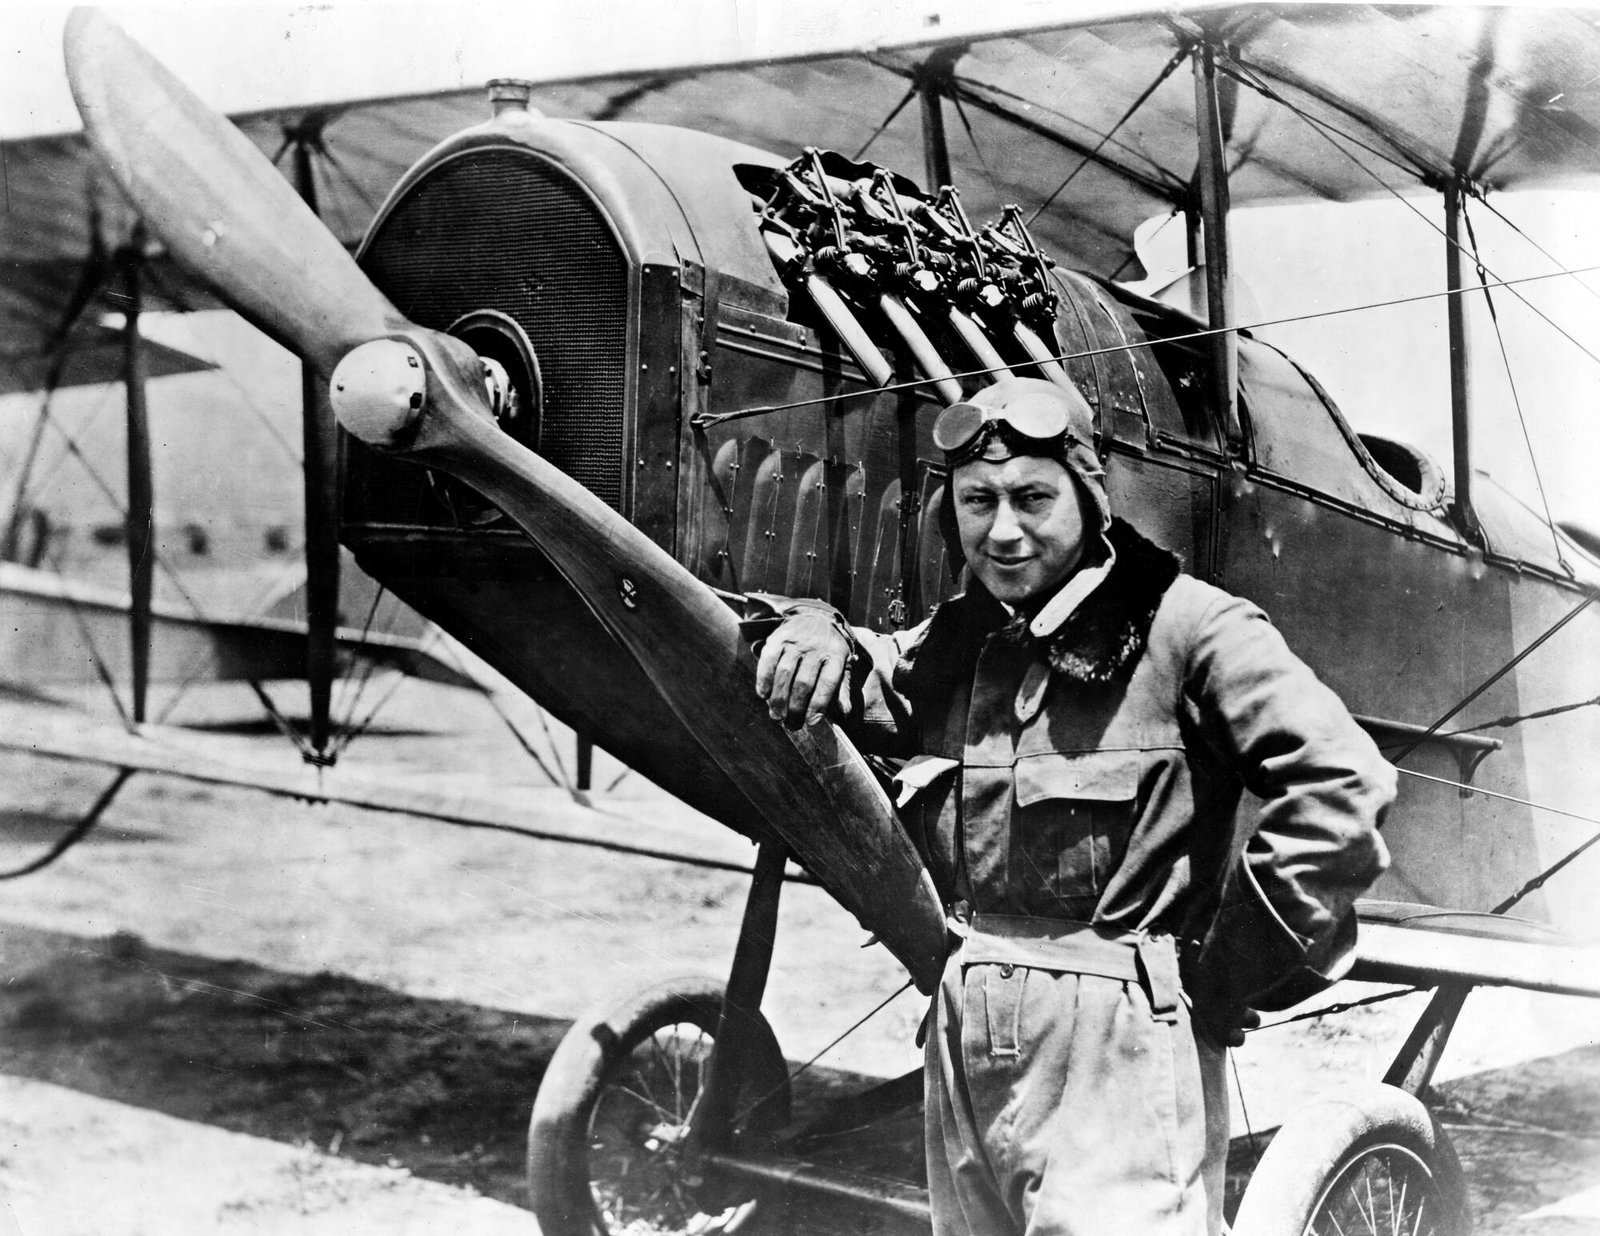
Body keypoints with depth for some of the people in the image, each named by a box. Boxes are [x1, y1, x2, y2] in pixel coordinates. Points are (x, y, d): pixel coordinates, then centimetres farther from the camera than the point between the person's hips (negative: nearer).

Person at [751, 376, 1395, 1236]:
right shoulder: (951, 643, 11)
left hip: (1115, 1050, -7)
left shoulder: (1182, 627, -10)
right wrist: (810, 632, -2)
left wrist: (1224, 977, -11)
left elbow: (1341, 785, -16)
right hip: (961, 1044, 7)